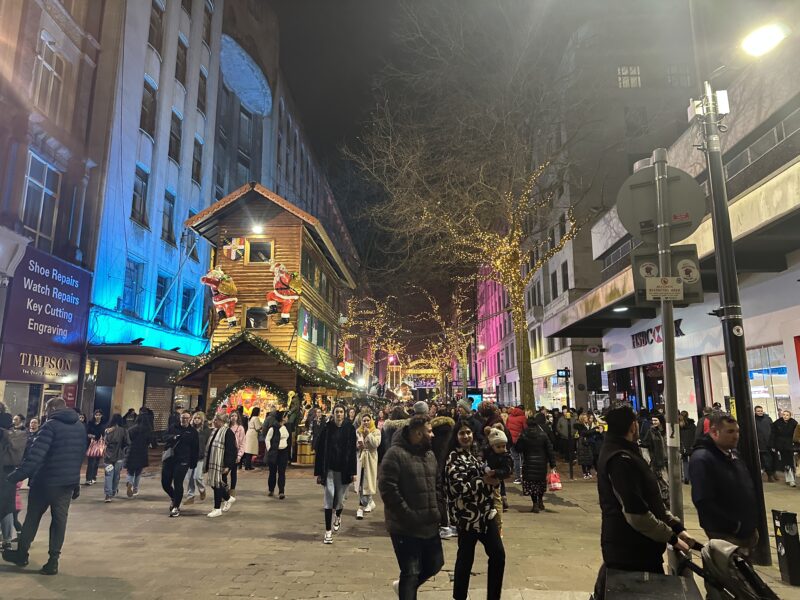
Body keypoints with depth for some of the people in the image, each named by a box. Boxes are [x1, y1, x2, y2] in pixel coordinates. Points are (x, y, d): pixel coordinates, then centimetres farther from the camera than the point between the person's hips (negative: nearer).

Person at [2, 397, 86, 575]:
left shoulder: (50, 426, -12)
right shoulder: (80, 427, 9)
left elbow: (35, 455, -22)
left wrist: (14, 477, -22)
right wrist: (76, 482, 18)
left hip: (46, 480, -5)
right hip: (68, 482, 5)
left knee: (33, 516, 14)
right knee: (59, 519, 9)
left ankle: (21, 553, 29)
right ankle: (53, 560, 9)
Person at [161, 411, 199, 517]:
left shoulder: (193, 432, 3)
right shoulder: (173, 428, 11)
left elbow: (196, 449, 4)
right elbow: (165, 437, -1)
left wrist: (193, 463, 0)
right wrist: (173, 437, -23)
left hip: (182, 461, -3)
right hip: (168, 459, 3)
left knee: (178, 484, -5)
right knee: (165, 482, 5)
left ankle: (176, 507, 8)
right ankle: (173, 498, 34)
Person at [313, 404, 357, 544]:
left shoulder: (350, 428, -1)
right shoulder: (327, 428, -2)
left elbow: (353, 450, -1)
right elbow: (320, 450, -1)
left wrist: (353, 471, -5)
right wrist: (319, 472, -3)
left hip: (343, 469, 1)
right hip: (329, 469, -1)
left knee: (340, 498, 11)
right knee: (329, 498, -4)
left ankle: (338, 517, 43)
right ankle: (328, 531, 5)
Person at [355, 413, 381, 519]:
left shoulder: (376, 431, -3)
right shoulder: (358, 432, 6)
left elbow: (376, 444, -16)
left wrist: (368, 434, -16)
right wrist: (357, 446, -10)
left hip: (370, 459, -3)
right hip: (360, 458, 3)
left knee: (368, 481, 1)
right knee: (361, 482, 2)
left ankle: (362, 506, 11)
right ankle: (369, 502, 16)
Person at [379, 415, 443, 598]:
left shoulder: (430, 454, 9)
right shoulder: (395, 454, -15)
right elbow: (387, 488, -20)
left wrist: (438, 511, 7)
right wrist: (408, 516, -19)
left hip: (430, 525, 8)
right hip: (405, 528, -7)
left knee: (435, 564, 18)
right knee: (411, 573, 1)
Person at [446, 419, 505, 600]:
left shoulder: (474, 454, 10)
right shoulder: (454, 459, -13)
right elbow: (459, 487, -23)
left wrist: (492, 478, 1)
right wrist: (484, 481, -21)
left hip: (485, 513, 8)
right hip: (468, 516, -8)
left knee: (498, 554, 9)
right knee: (466, 558, 4)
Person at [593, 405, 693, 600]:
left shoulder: (621, 453, 12)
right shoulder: (621, 459, -22)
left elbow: (651, 501, 14)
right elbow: (637, 514, -25)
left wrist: (676, 526, 5)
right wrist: (672, 537, -14)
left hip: (629, 548, 10)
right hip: (631, 553, -10)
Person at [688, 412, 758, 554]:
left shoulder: (733, 454, 10)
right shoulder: (701, 459, -22)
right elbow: (704, 502, -28)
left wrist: (753, 526, 15)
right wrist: (733, 527, -23)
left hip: (747, 532, 9)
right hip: (726, 536, -9)